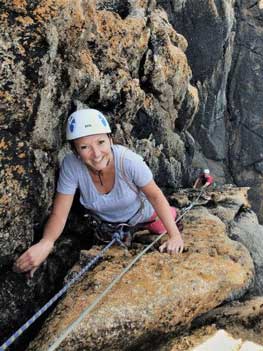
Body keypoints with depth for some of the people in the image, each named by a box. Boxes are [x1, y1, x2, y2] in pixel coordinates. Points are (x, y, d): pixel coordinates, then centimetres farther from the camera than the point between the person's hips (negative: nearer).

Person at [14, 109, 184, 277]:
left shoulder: (129, 160, -39)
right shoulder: (71, 165, -35)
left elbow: (155, 196, -24)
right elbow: (59, 214, -31)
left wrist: (175, 235, -32)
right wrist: (45, 243, -51)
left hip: (142, 213, -1)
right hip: (105, 221, 2)